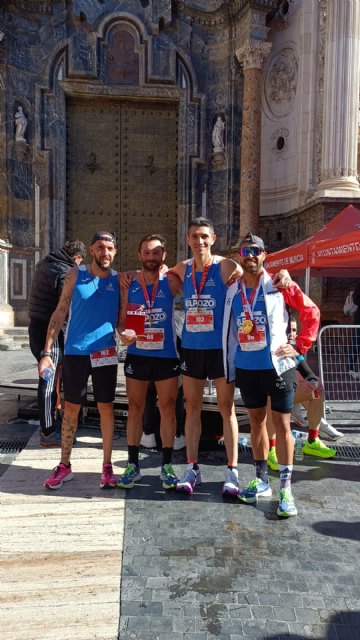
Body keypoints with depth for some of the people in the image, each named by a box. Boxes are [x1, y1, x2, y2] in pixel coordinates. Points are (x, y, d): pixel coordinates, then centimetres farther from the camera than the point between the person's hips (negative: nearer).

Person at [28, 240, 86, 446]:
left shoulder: (44, 264, 12)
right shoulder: (65, 272, -16)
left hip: (36, 326, 9)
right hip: (50, 330, -9)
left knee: (49, 378, 17)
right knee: (49, 381, -2)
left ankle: (51, 422, 29)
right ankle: (48, 433, 6)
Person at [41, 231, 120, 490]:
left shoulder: (119, 280, 2)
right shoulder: (76, 275, -1)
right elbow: (60, 313, -1)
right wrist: (47, 352, -6)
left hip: (105, 353, 1)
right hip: (75, 352, 0)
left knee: (106, 408, 5)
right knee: (71, 409, 8)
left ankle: (107, 466, 18)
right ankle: (64, 466, 21)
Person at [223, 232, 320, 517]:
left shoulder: (279, 285, -5)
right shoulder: (232, 291, 5)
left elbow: (311, 312, -1)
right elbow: (228, 330, 13)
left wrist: (300, 347, -6)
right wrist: (230, 363, 6)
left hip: (277, 365, -4)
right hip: (245, 368, 4)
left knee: (282, 423, 1)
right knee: (257, 421, 14)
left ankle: (286, 489, 10)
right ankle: (261, 480, 28)